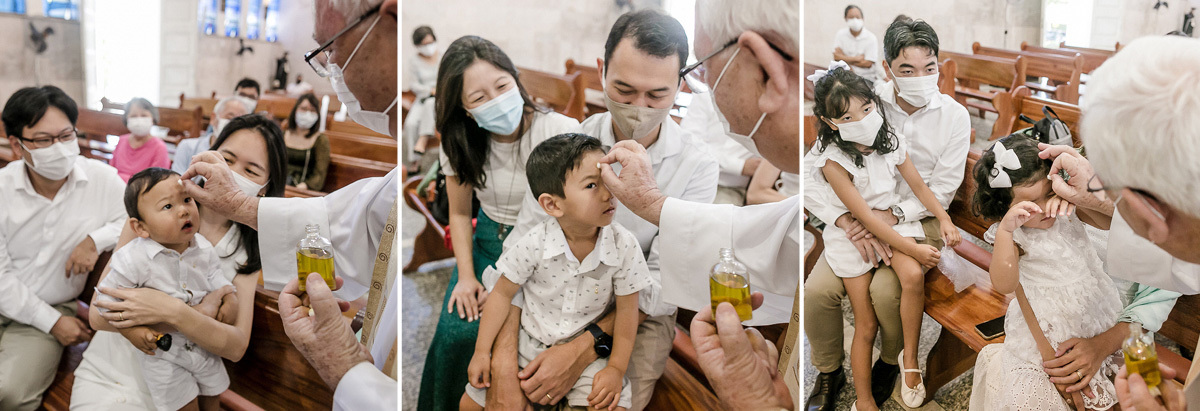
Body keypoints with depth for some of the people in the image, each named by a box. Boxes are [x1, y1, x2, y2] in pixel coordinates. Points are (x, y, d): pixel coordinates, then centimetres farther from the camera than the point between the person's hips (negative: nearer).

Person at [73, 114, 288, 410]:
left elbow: (236, 347, -13)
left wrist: (175, 313, -30)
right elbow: (99, 314, -14)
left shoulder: (248, 249, -1)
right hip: (111, 378, -3)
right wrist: (202, 313, -20)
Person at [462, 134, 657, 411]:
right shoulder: (534, 244, -20)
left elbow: (627, 310, -9)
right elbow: (503, 294, -7)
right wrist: (482, 351, -5)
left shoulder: (623, 245, -18)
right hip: (529, 344, 1)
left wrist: (617, 368, -10)